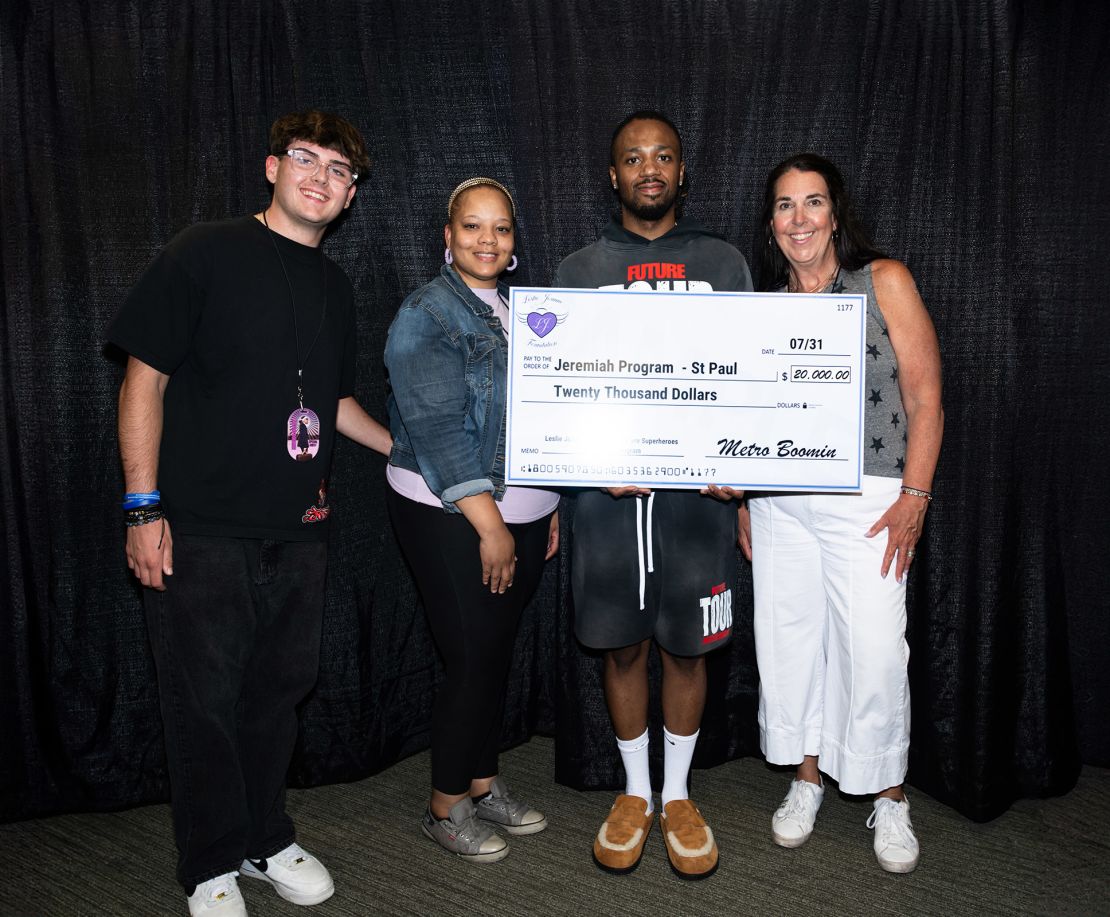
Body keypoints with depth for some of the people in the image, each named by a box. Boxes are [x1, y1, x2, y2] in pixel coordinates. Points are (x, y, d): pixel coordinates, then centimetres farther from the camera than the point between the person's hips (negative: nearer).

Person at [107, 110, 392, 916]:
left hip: (298, 530, 5)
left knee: (280, 690, 14)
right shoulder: (207, 253, -5)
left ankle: (269, 841, 34)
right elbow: (145, 378, -8)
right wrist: (143, 506, -13)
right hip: (201, 527, -5)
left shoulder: (335, 288, 13)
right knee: (206, 700, 6)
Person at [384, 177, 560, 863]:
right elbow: (437, 429, -17)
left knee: (499, 652, 13)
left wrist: (552, 506, 13)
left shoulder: (520, 311, 12)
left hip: (522, 512, 7)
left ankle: (484, 784, 30)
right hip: (450, 517, -6)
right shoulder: (425, 315, -9)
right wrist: (490, 525, -19)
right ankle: (447, 807, 18)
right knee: (473, 658, -2)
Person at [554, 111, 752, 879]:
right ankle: (634, 792, 29)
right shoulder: (578, 270, 9)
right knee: (623, 643, 9)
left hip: (697, 485, 0)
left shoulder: (723, 262, 8)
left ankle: (678, 795, 28)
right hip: (608, 486, 0)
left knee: (687, 646, 8)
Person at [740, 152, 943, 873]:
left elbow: (924, 399, -4)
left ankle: (890, 799, 18)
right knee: (789, 639, 9)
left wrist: (914, 498, -11)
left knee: (875, 650, -4)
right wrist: (744, 502, 11)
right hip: (779, 502, 4)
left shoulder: (885, 281, -1)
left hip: (866, 499, -4)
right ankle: (807, 778, 28)